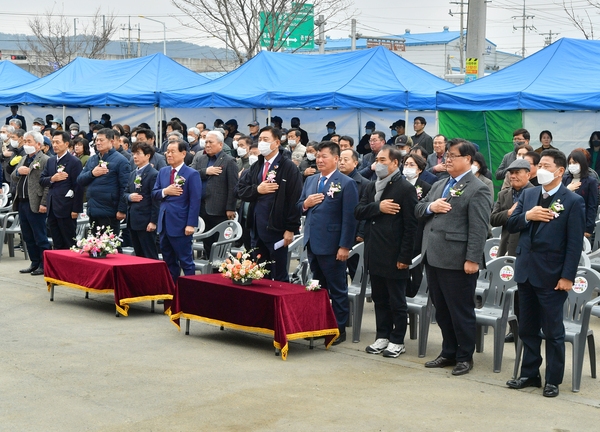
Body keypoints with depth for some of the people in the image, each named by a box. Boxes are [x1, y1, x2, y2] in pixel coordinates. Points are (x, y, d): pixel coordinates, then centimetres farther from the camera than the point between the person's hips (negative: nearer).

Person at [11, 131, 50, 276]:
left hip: (35, 204, -8)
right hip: (22, 203, 9)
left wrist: (44, 203, -21)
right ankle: (35, 263, 24)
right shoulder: (23, 159, 18)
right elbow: (13, 178, 20)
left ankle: (44, 265, 8)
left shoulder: (45, 160, -9)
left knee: (40, 237, 0)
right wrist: (17, 171, -2)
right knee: (27, 237, 14)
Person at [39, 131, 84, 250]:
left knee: (69, 244, -1)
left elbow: (78, 186, -12)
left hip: (66, 209, -7)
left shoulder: (74, 162, -8)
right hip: (52, 208, 7)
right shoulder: (51, 161, 14)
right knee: (57, 244, 11)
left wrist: (76, 209, -16)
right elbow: (41, 180, 12)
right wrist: (52, 179, -10)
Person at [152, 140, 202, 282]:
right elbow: (154, 194, 12)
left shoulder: (192, 174, -8)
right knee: (168, 261, 13)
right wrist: (165, 192, -11)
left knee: (186, 260, 0)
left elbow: (195, 201, -12)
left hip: (180, 225, -7)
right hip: (164, 223, 7)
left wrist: (191, 224, -17)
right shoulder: (163, 172, 12)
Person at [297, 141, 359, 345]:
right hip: (312, 242, 7)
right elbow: (299, 207, 18)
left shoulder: (346, 183, -9)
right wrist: (305, 203, -6)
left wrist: (345, 246, -17)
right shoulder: (310, 181, 12)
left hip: (332, 245, -7)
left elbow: (349, 218, -13)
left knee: (337, 289, 3)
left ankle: (339, 329, 11)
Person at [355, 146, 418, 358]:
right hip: (374, 253, 7)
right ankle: (382, 336, 24)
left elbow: (410, 226, -12)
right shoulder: (372, 186, 13)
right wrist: (378, 207, -15)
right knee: (379, 299, 14)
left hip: (394, 255, -7)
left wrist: (404, 257, -16)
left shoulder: (405, 188, -9)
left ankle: (397, 341, 14)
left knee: (397, 301, 5)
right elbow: (358, 212, 3)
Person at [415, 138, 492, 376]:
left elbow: (479, 229, -15)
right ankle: (448, 353, 28)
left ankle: (464, 357, 15)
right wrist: (430, 207, -4)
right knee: (441, 310, 16)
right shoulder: (439, 185, 17)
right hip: (433, 258, 8)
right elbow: (418, 209, 19)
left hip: (457, 261, -8)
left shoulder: (477, 189, -9)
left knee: (461, 312, 3)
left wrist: (472, 259, -21)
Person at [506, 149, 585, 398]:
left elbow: (575, 243, -10)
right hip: (526, 272, 6)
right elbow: (511, 225, 9)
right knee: (527, 328, 14)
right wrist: (527, 216, -12)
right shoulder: (528, 195, 9)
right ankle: (529, 374, 25)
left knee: (553, 331, 4)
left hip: (551, 276, -6)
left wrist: (567, 276, -15)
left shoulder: (573, 202, -8)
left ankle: (553, 380, 14)